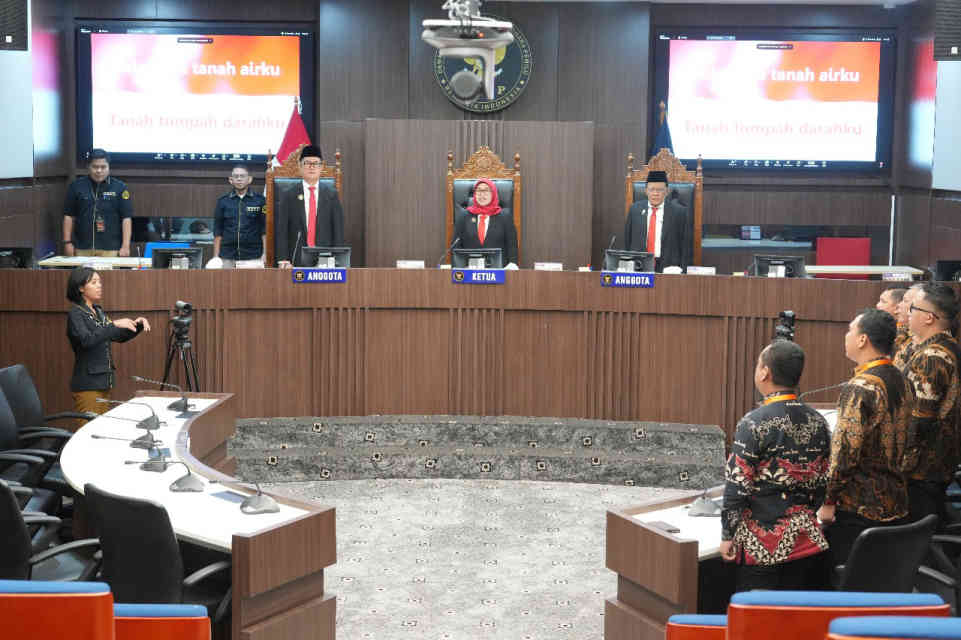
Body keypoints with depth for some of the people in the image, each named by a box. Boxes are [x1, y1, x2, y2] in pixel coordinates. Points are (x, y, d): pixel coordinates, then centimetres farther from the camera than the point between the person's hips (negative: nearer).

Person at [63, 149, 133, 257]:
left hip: (110, 249, -2)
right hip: (82, 248, 2)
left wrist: (125, 246, -5)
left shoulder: (119, 187, 4)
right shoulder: (77, 186, 8)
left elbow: (126, 218, 1)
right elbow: (69, 216, 12)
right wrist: (67, 242, 6)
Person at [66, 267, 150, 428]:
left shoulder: (98, 311, 14)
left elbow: (120, 337, 21)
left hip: (104, 382, 8)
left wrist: (137, 325, 4)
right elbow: (87, 340, -26)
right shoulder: (75, 313, -9)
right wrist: (114, 324, -28)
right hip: (87, 384, -8)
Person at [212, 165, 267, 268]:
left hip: (253, 256, -1)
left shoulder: (259, 200, 6)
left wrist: (265, 254, -5)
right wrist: (216, 256, 3)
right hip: (227, 257, 1)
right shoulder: (223, 201, 10)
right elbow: (218, 232, 10)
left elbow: (265, 230, 4)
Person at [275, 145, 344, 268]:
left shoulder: (331, 195, 9)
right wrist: (283, 260, -8)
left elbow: (338, 230, 5)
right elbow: (281, 231, 2)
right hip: (297, 261, -1)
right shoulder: (287, 195, 7)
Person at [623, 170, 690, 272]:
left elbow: (686, 245, 3)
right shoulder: (635, 209, 11)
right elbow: (627, 240, 15)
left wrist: (683, 271, -3)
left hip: (667, 268, -2)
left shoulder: (678, 211, 3)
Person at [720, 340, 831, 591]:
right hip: (808, 542, 6)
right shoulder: (817, 422, 5)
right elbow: (823, 482, 12)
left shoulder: (754, 423, -14)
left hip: (764, 545, -6)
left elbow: (737, 485, -13)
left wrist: (727, 536, -4)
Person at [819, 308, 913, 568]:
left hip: (857, 508, -8)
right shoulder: (902, 382, 8)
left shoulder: (860, 388, -18)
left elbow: (845, 452, -21)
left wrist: (828, 502, -13)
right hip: (896, 505, 8)